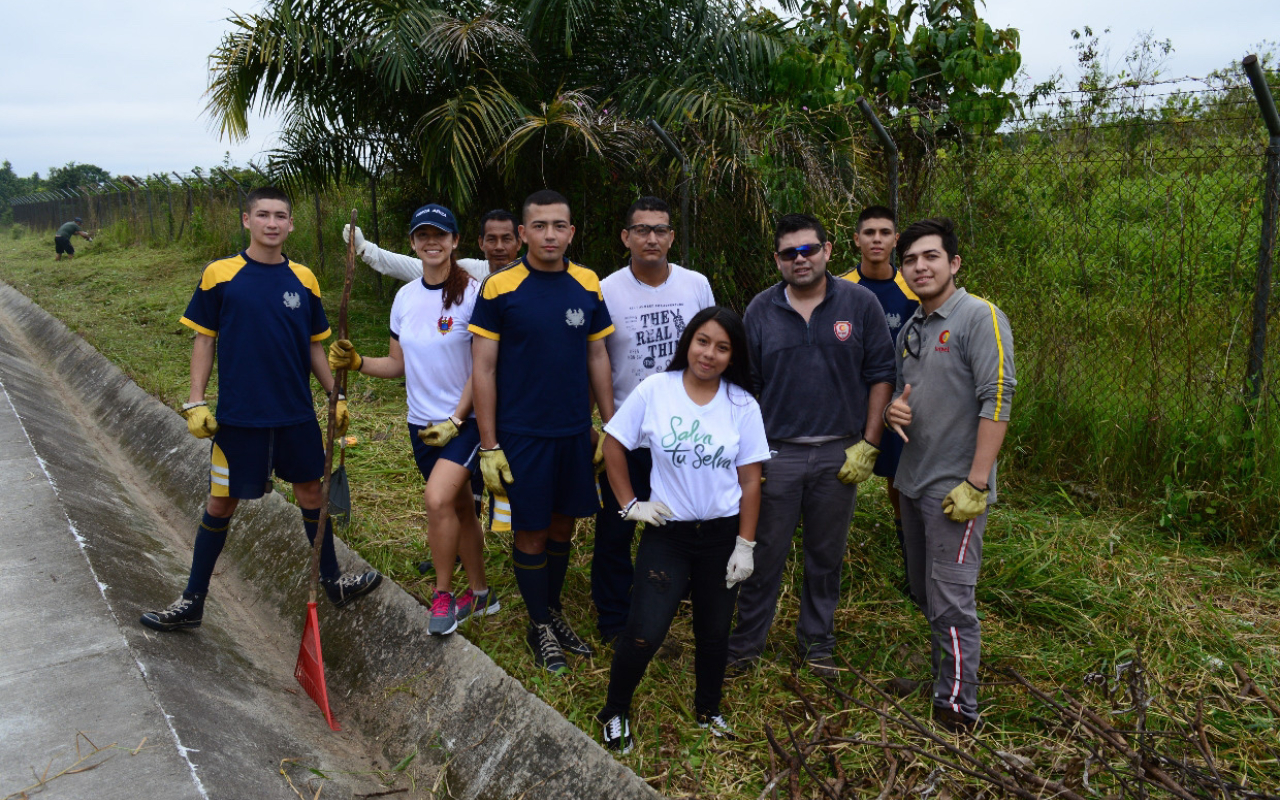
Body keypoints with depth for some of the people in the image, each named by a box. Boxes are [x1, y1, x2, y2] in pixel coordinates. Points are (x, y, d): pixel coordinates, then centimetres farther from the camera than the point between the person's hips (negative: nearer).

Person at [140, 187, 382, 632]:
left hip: (297, 415, 3)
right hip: (238, 416, -3)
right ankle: (192, 602, 21)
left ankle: (333, 582, 30)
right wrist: (195, 403, -5)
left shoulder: (303, 279, 3)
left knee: (311, 493, 13)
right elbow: (204, 341, 0)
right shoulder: (219, 275, -5)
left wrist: (337, 397, 7)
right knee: (221, 503, 6)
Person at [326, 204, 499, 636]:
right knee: (459, 507, 14)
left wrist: (455, 421, -15)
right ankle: (480, 593, 30)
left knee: (438, 499, -22)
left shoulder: (473, 293, -12)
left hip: (465, 418, -6)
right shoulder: (405, 297, 6)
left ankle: (443, 593, 0)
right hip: (422, 422, 6)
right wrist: (357, 362, -6)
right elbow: (398, 365, 11)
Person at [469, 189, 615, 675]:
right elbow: (483, 369, -8)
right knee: (531, 533, 7)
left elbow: (597, 357, 9)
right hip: (521, 434, -4)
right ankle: (539, 627, 25)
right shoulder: (499, 288, -9)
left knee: (563, 525, 16)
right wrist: (489, 447, -10)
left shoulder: (587, 285, 2)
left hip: (576, 432, 4)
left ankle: (554, 611, 36)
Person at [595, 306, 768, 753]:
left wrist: (745, 545, -3)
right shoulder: (655, 390, -8)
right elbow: (613, 444, 2)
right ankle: (615, 713, 19)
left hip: (722, 534, 2)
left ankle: (708, 710, 40)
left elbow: (750, 481, -1)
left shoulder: (742, 405, -3)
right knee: (645, 633, -7)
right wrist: (629, 505, -2)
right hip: (667, 531, -2)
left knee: (714, 631, 15)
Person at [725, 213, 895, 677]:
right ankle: (745, 645, 23)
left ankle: (817, 642, 32)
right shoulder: (761, 310, 1)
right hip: (776, 452, 0)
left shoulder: (860, 304, -1)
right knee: (764, 554, 7)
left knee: (826, 555, 14)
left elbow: (880, 376, 1)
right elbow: (746, 384, 6)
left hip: (839, 455, 0)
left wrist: (868, 445, -5)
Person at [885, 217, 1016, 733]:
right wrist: (892, 409, -2)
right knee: (924, 592, 18)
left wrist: (976, 483, -22)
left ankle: (957, 707, 3)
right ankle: (941, 672, 35)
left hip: (956, 487, -8)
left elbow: (996, 401, -18)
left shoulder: (980, 317, -11)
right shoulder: (910, 329, 14)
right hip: (913, 481, 8)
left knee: (951, 599, -6)